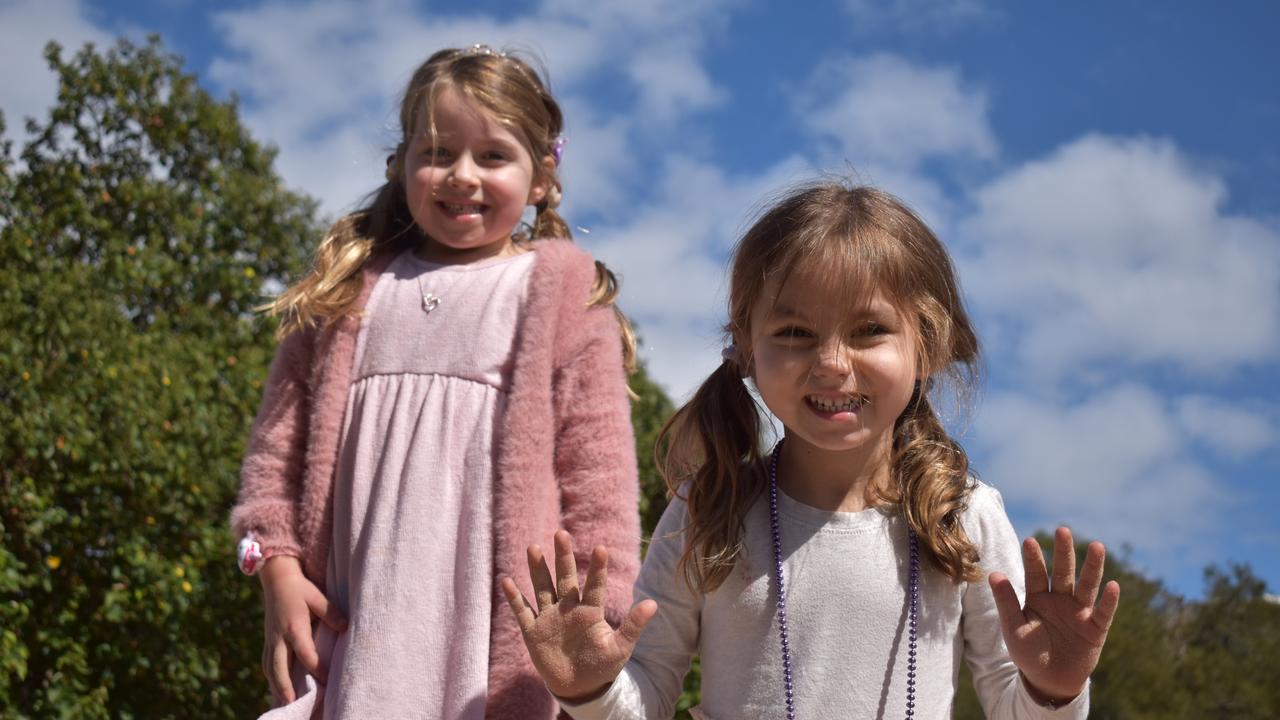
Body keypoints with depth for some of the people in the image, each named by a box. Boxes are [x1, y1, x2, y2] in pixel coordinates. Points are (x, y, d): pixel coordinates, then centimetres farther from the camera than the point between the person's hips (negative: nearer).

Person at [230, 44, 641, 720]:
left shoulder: (565, 296, 4)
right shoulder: (351, 285, 13)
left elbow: (597, 472, 0)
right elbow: (283, 434, 13)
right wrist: (278, 564, 3)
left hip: (505, 625, -3)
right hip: (359, 622, 3)